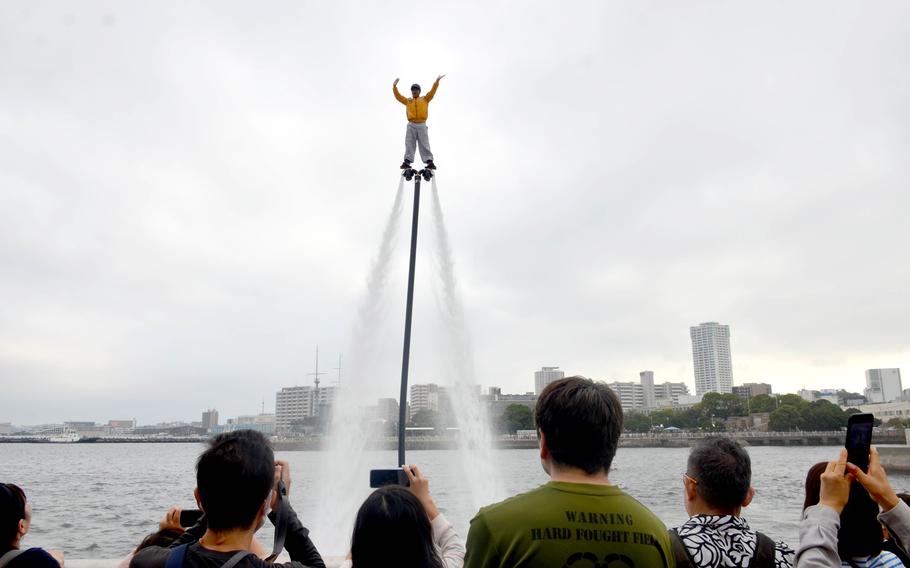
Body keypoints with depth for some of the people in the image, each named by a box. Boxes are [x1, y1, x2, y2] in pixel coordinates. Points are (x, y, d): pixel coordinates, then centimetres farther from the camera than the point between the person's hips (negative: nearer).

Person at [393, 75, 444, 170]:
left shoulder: (425, 99, 15)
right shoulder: (408, 101, 18)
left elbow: (432, 92, 7)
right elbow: (398, 96, 15)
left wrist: (437, 82, 0)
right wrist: (394, 86, 8)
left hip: (422, 125, -1)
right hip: (411, 125, 1)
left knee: (424, 144, -4)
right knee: (409, 144, -4)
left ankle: (430, 162, -9)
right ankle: (407, 162, -8)